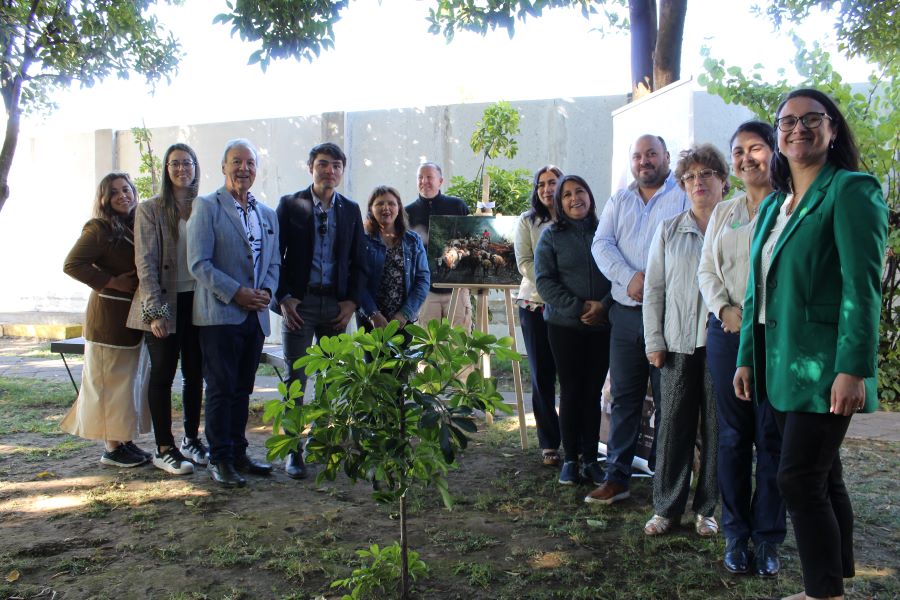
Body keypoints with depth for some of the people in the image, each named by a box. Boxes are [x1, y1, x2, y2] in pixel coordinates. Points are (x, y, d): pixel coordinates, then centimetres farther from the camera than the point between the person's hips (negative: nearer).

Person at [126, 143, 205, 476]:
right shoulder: (150, 209, -1)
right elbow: (145, 262, -7)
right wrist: (155, 310, -14)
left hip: (198, 301, 4)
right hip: (165, 302, -3)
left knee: (195, 374, 9)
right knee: (163, 375, 3)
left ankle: (191, 439, 24)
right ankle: (164, 448, 11)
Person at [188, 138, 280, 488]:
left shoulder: (267, 214, 16)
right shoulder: (206, 207, -3)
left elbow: (274, 263, 18)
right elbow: (198, 263, -10)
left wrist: (266, 291, -2)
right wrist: (236, 293, -16)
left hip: (255, 315, 6)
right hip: (220, 314, -6)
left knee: (242, 389, 12)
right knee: (221, 389, -1)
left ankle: (238, 453, 22)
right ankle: (219, 460, 8)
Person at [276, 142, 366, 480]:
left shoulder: (351, 210, 10)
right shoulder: (290, 205, 2)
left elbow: (358, 261, 11)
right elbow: (275, 254, 0)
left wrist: (352, 301, 0)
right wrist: (283, 298, -8)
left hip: (337, 304, 3)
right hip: (299, 302, -3)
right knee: (296, 378, 0)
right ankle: (293, 451, 8)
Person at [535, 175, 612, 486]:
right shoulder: (552, 236, 2)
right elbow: (544, 281, -5)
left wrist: (604, 305, -13)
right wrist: (577, 308, -14)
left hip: (602, 326, 2)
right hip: (565, 326, -1)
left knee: (593, 392, 6)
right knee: (571, 392, 3)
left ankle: (590, 458, 15)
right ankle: (569, 459, 13)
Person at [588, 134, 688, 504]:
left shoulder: (684, 196, 0)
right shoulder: (619, 201, 15)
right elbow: (601, 244, 3)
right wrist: (629, 278, -13)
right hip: (626, 313, 5)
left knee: (668, 400, 4)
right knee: (623, 397, 8)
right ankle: (617, 477, 15)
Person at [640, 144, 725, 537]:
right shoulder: (668, 231, 10)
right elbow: (654, 289, 8)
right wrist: (654, 341, 2)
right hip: (678, 342, 2)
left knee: (717, 428, 6)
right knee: (673, 425, 4)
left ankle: (707, 508, 20)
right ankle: (667, 506, 16)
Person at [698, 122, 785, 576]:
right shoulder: (723, 213, 17)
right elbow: (706, 269, 13)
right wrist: (724, 309, -4)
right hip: (727, 333, 4)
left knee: (772, 437, 1)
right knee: (734, 435, 8)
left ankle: (767, 538, 13)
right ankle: (736, 534, 18)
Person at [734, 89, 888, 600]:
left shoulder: (852, 190, -8)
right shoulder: (773, 205, 15)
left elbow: (862, 286, -16)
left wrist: (854, 369, -21)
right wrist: (747, 358, 14)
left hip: (824, 366, -7)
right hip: (783, 365, 7)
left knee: (800, 479, -7)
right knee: (822, 477, 15)